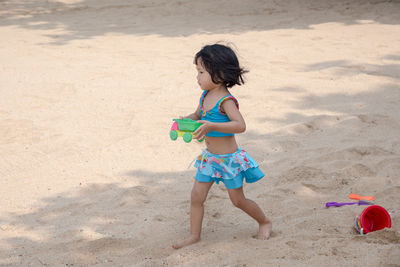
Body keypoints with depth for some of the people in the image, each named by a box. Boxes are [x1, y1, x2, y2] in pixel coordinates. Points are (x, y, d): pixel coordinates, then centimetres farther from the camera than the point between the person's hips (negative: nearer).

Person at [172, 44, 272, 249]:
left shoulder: (226, 101, -24)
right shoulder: (205, 96, 0)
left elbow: (240, 125, -38)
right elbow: (198, 115, 20)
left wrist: (211, 126, -45)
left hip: (229, 159, -7)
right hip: (209, 158, 7)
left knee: (238, 200, 8)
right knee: (196, 196, 4)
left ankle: (265, 223, 31)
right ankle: (194, 235, 16)